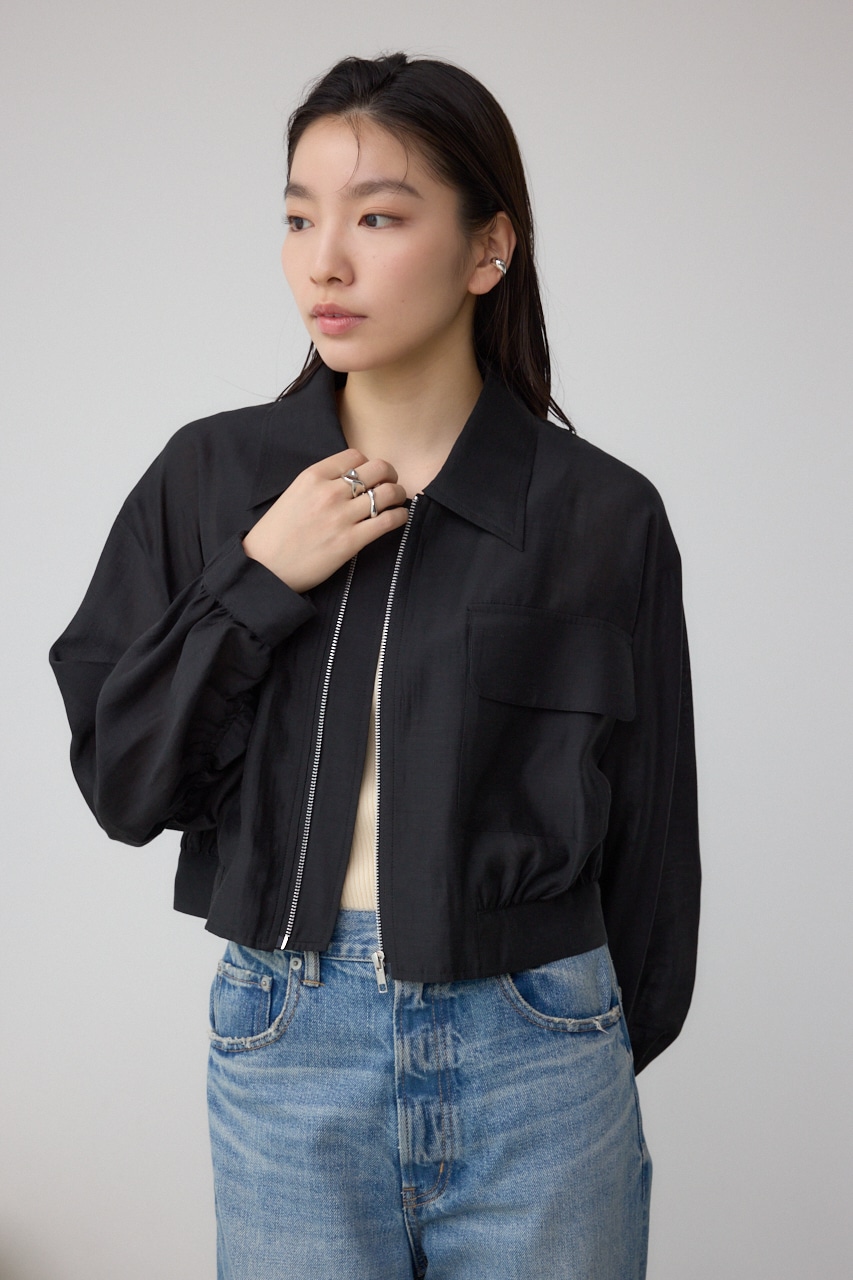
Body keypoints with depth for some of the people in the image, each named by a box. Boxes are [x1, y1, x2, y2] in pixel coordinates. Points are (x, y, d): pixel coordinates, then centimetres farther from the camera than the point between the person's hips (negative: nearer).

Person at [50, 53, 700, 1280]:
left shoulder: (603, 515, -6)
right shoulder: (211, 477, -1)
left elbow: (649, 833, 3)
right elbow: (118, 782, -1)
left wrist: (611, 1043, 10)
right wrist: (257, 583, -12)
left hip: (533, 1055, -1)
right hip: (287, 1046, 1)